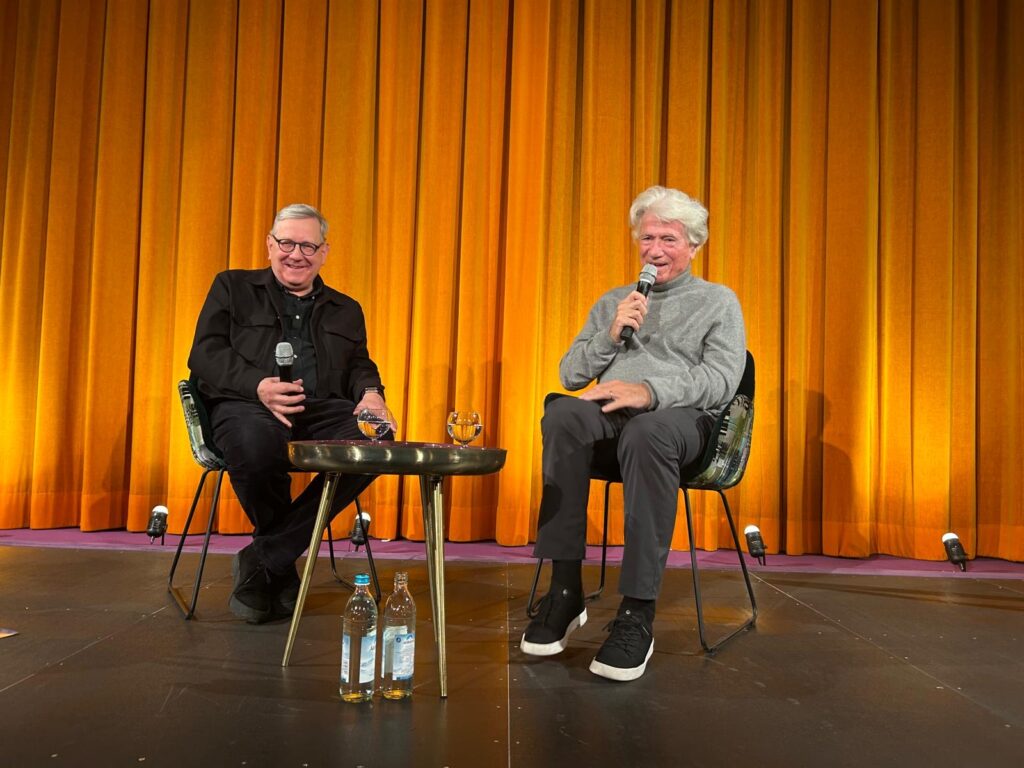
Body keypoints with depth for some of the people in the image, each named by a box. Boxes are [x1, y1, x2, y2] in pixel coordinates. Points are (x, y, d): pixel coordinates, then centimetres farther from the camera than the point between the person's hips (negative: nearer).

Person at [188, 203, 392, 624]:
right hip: (248, 404, -2)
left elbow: (359, 367, 21)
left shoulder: (346, 310, 27)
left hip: (324, 411, 3)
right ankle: (283, 569, -9)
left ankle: (263, 559, -19)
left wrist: (370, 393, -6)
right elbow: (204, 354, 6)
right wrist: (258, 385, -15)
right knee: (256, 446, -40)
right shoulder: (232, 287, 18)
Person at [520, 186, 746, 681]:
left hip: (682, 419, -3)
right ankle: (564, 592, -30)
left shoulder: (718, 302, 15)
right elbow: (570, 374, 19)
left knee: (647, 431, -40)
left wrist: (649, 391, -19)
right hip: (610, 415, 3)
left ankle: (637, 615, -36)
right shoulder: (612, 301, 26)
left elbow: (722, 379, -3)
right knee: (563, 414, -33)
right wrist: (612, 335, 2)